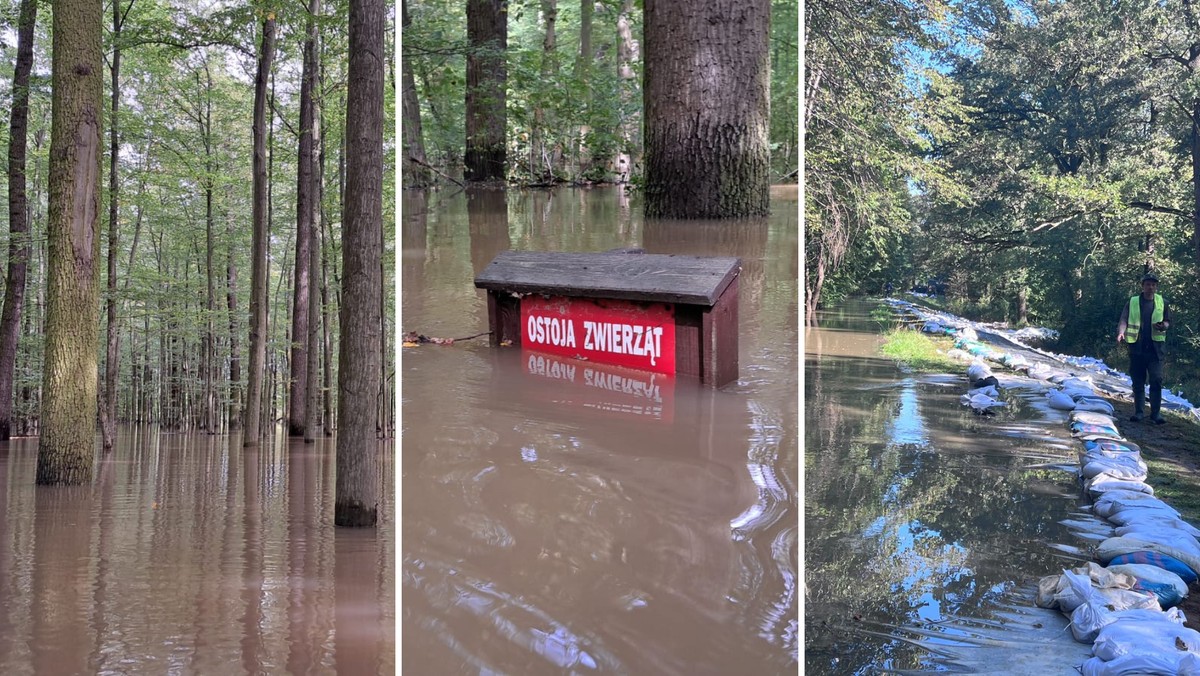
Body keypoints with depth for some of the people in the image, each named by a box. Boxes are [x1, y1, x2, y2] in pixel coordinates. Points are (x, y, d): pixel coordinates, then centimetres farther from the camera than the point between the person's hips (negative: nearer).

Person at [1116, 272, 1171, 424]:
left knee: (1156, 380, -9)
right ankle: (1138, 412, 14)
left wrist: (1163, 326, -10)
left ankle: (1156, 413, -5)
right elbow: (1124, 320, -2)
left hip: (1155, 348, 0)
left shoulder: (1162, 303, 9)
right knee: (1138, 381, 6)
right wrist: (1121, 332, -23)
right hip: (1137, 347, 0)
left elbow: (1168, 321, 14)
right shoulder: (1132, 302, 5)